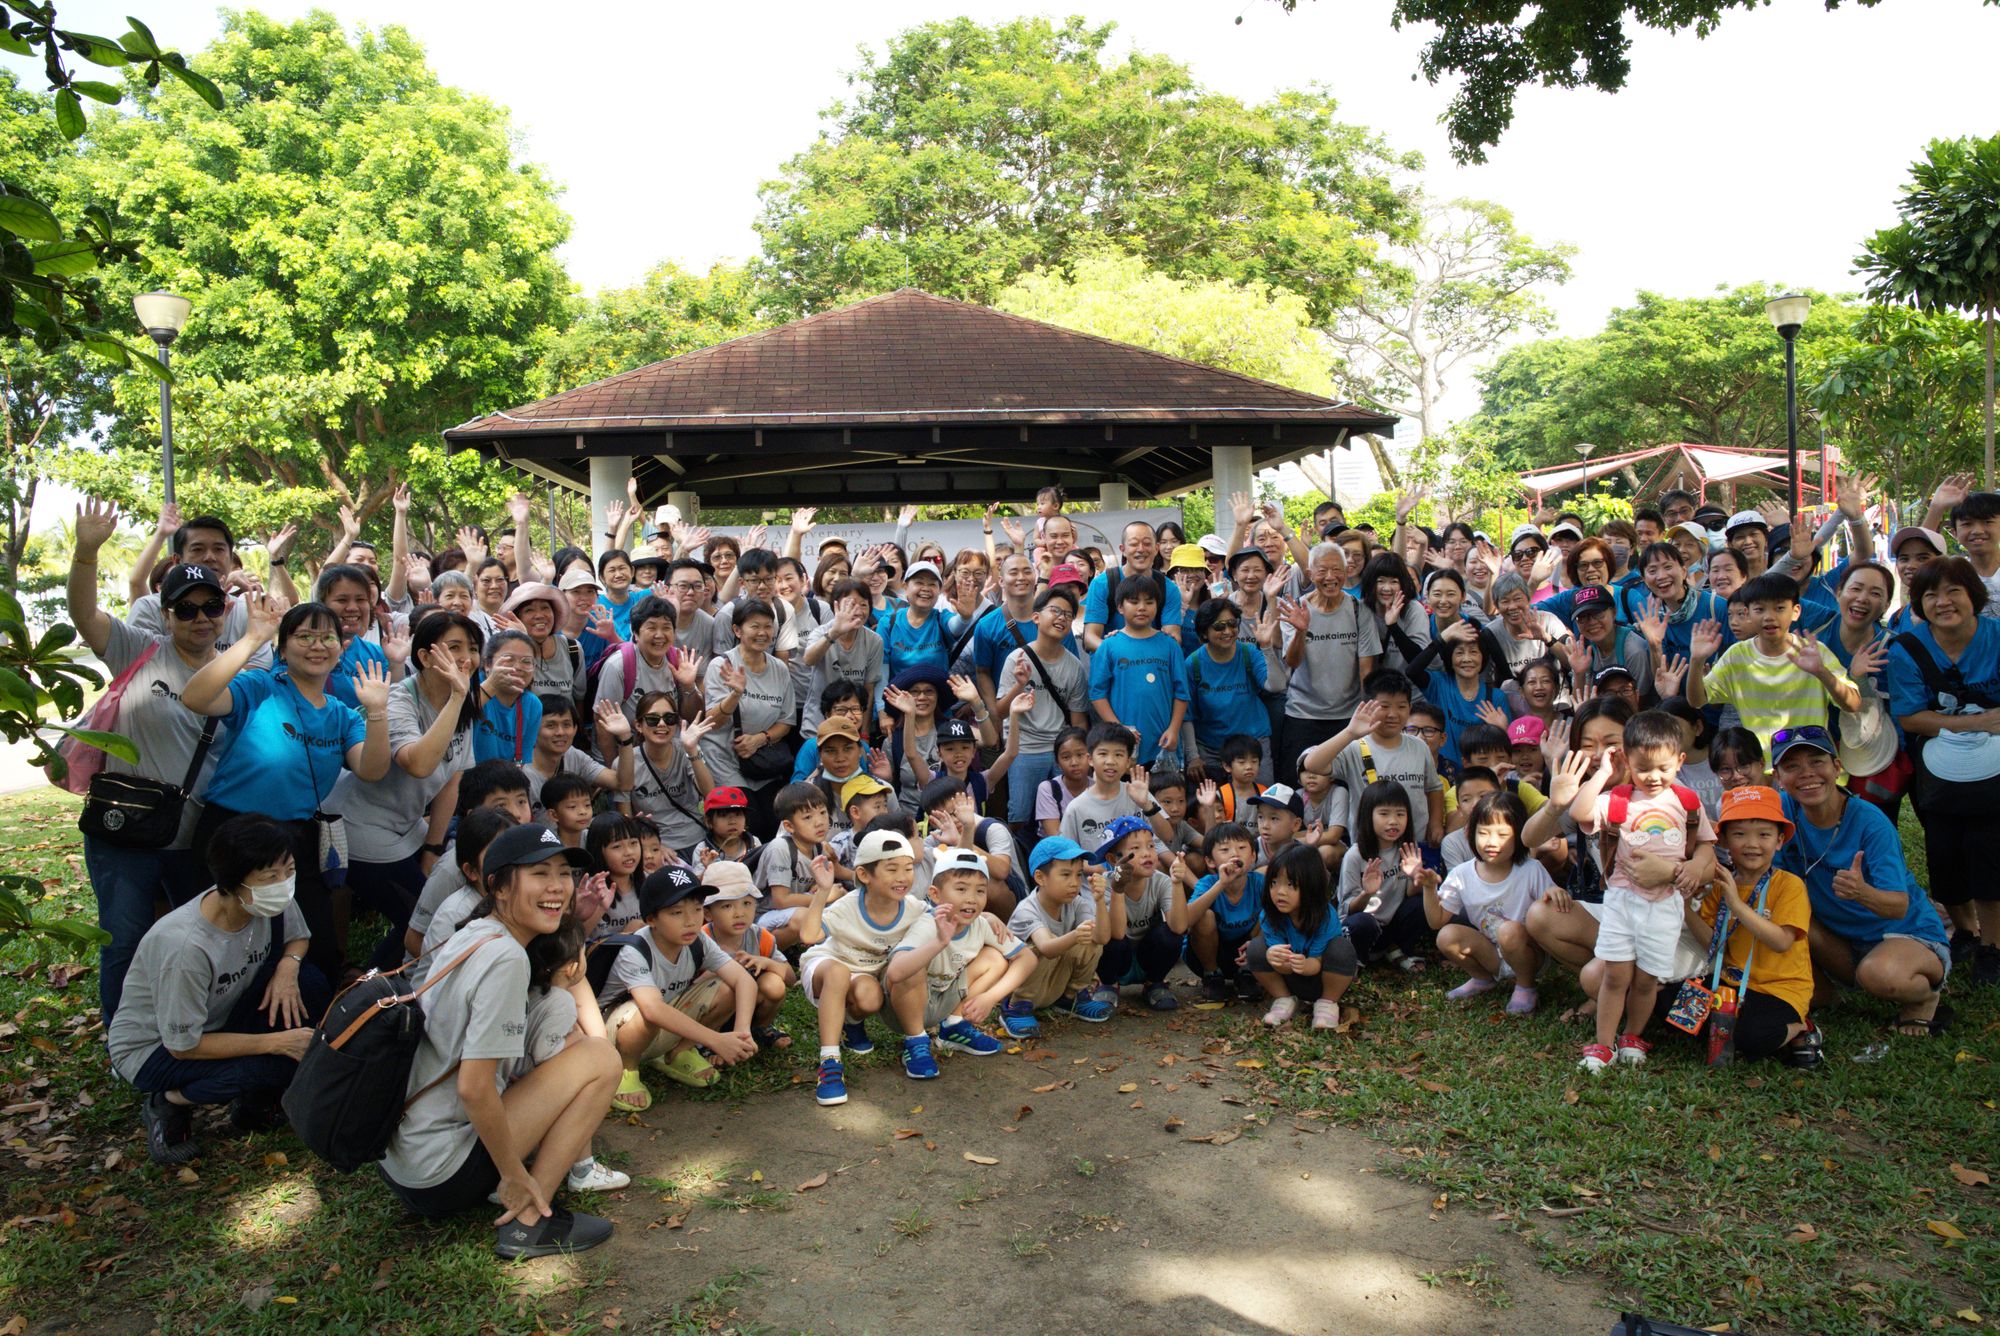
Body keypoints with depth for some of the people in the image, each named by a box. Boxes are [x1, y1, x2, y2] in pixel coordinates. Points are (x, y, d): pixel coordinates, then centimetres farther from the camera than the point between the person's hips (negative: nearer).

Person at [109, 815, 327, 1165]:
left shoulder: (272, 905, -19)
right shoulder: (184, 945, -36)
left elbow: (297, 937, 5)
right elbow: (183, 1045, -27)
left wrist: (288, 965, -19)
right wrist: (276, 1042, -28)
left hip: (217, 1023, 7)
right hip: (155, 1048, -7)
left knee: (310, 983, -17)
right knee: (266, 1069, -32)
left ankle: (254, 1106, 1)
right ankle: (169, 1104, 0)